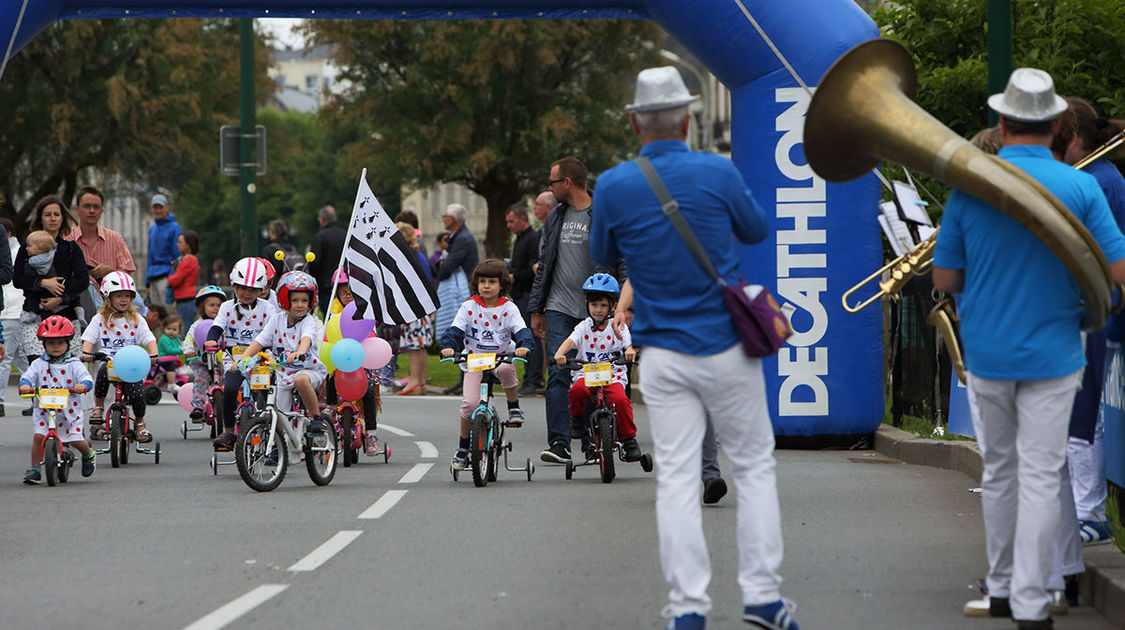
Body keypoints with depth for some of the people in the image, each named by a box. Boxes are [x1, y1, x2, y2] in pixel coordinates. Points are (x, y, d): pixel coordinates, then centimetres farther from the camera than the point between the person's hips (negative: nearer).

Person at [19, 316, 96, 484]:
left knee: (76, 440, -4)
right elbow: (29, 375, -8)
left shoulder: (73, 364, 0)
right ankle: (34, 469, -4)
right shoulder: (39, 364, 5)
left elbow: (86, 377, -12)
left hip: (69, 411, -1)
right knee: (38, 436, -15)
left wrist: (83, 385, -36)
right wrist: (25, 385, -31)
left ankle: (88, 455, 29)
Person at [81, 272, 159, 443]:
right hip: (108, 360, 0)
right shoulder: (100, 319, 9)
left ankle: (140, 423, 10)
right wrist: (86, 352, -19)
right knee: (104, 370, -36)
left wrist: (153, 354, -16)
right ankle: (98, 407, -15)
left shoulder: (136, 319, 10)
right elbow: (89, 338, 2)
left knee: (137, 394, -20)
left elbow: (149, 338, 4)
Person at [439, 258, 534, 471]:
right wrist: (448, 347, -25)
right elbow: (455, 330, -5)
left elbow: (521, 330, -9)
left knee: (506, 370, -38)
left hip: (501, 357, -1)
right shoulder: (469, 308, 1)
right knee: (469, 403, -14)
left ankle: (514, 408, -13)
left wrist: (523, 346, -31)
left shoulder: (509, 308, 0)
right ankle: (463, 448, 4)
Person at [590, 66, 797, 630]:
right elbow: (756, 230, 11)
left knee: (677, 478, 2)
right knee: (753, 467, 9)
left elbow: (603, 256, 12)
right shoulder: (717, 172, -8)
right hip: (727, 348, -1)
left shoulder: (614, 187, -5)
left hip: (662, 356, 1)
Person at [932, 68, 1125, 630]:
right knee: (1039, 478, -1)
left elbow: (944, 279, 0)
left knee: (1000, 472, 17)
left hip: (985, 353, 2)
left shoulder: (967, 187, -5)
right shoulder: (1080, 188, -9)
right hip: (1051, 353, -2)